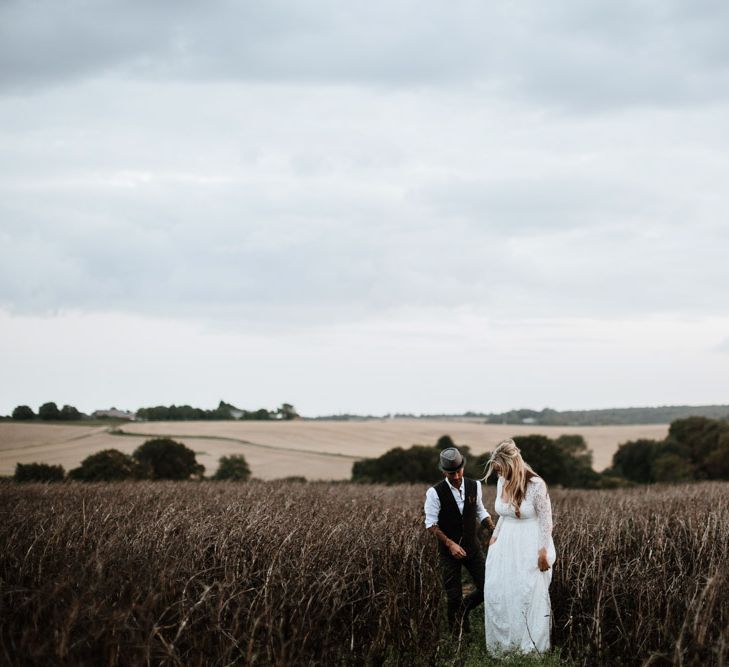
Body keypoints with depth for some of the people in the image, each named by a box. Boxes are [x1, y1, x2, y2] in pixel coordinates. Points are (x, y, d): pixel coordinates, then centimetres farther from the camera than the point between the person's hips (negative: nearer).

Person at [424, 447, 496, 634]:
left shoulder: (474, 486, -2)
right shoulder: (435, 492, -14)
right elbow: (431, 524, -11)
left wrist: (493, 528, -6)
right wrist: (450, 544, -20)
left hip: (473, 547, 4)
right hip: (449, 549, -3)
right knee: (454, 596, 1)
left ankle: (464, 608, 27)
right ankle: (459, 637, 19)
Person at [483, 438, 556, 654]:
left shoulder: (536, 485, -19)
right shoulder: (502, 483, 1)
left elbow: (546, 520, -14)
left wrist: (543, 551, -15)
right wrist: (495, 536, 14)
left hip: (530, 548, -7)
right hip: (506, 545, 7)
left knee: (529, 596, 1)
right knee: (497, 592, 7)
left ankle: (531, 646, 16)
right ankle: (503, 643, 21)